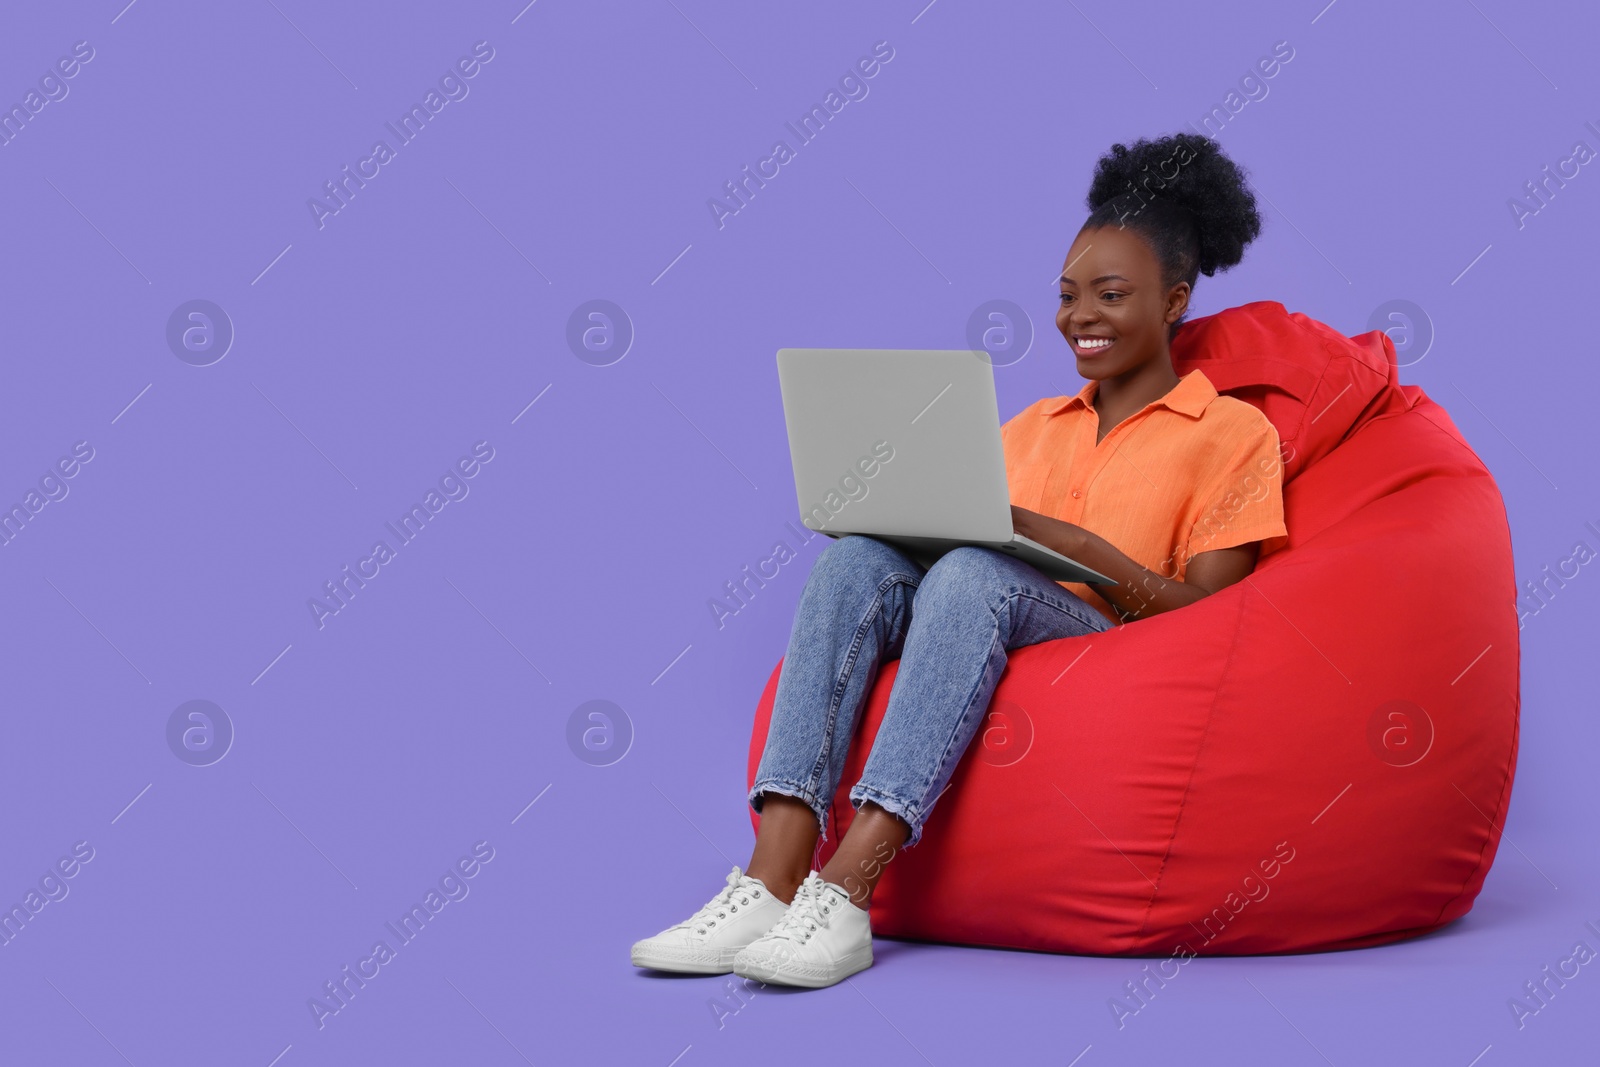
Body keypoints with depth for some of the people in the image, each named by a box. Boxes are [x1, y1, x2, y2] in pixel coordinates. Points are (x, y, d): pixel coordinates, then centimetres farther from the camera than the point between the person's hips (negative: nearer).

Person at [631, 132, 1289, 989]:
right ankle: (772, 880, -40)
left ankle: (845, 893, -46)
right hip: (975, 648, 5)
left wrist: (1071, 543, -14)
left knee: (975, 574, -35)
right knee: (858, 559, -26)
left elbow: (1208, 613, -2)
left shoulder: (1231, 431, 9)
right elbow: (977, 536, 18)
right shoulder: (1030, 426, 26)